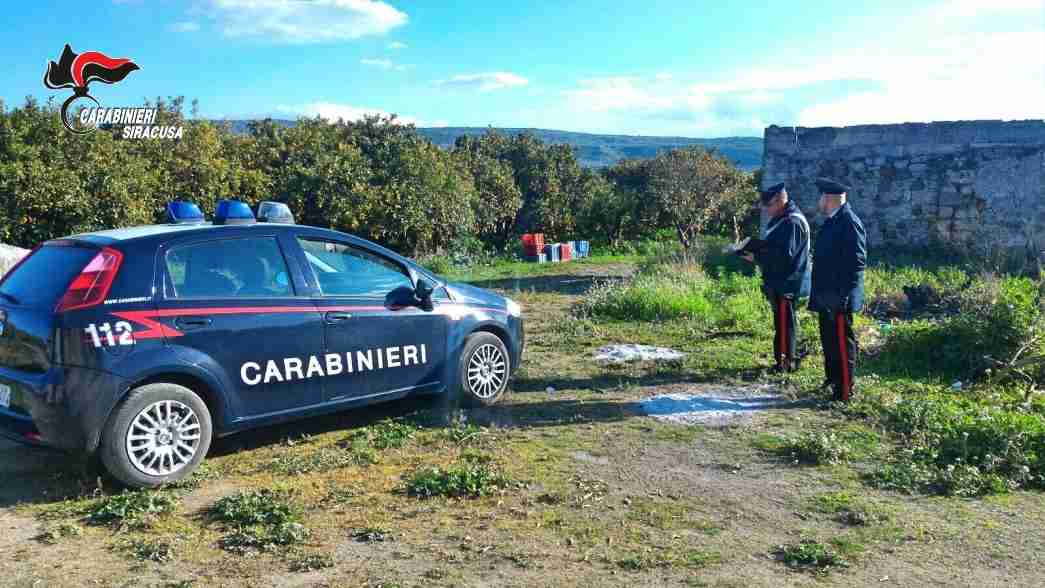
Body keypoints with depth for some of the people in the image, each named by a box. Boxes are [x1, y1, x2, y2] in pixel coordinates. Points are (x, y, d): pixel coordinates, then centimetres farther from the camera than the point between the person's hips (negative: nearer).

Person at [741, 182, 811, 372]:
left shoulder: (792, 222, -17)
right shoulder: (780, 220, 16)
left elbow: (784, 255, -24)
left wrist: (757, 256, -20)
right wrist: (755, 251, 6)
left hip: (787, 283, -10)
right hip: (778, 282, 10)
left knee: (785, 322, -5)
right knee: (782, 321, 14)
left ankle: (787, 361, 1)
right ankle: (785, 359, 22)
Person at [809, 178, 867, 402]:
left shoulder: (849, 223, -16)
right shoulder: (831, 222, 14)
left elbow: (857, 262, -20)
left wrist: (844, 294, -22)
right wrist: (818, 294, 19)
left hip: (839, 299, -10)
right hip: (827, 298, 10)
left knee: (843, 344, -2)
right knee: (829, 341, 18)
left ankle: (845, 392, 5)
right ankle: (833, 382, 31)